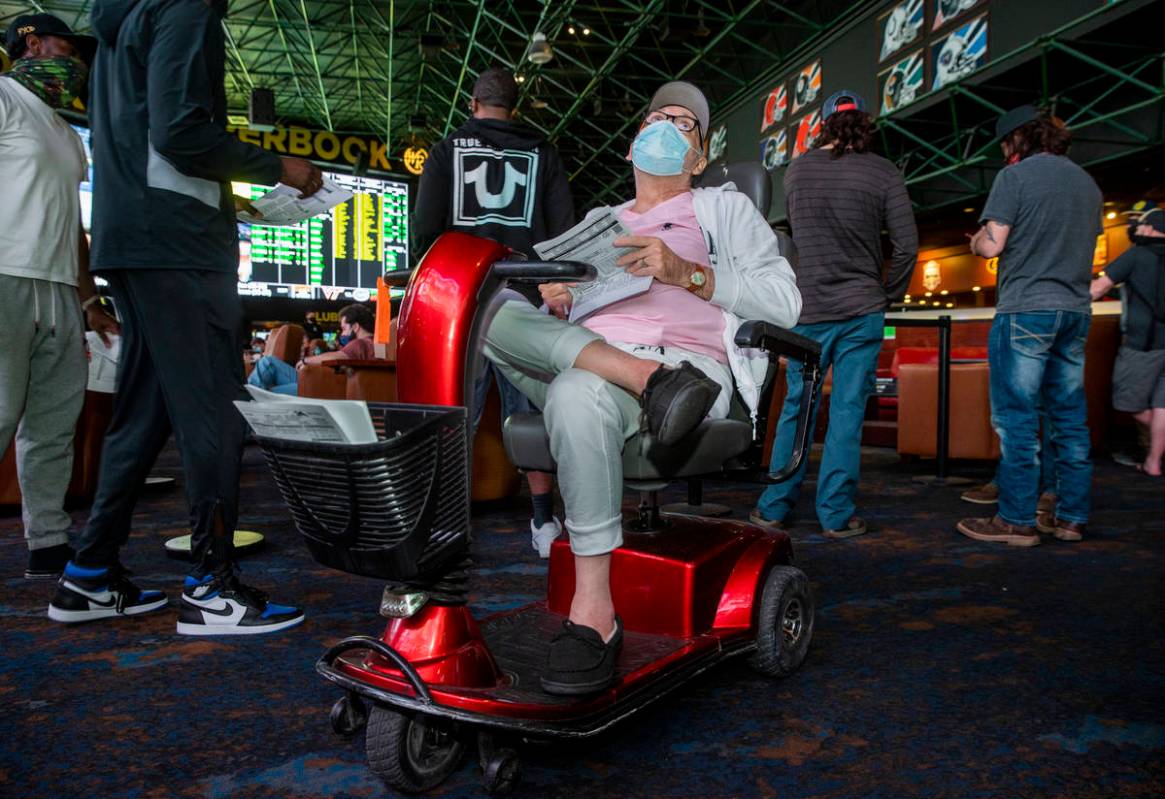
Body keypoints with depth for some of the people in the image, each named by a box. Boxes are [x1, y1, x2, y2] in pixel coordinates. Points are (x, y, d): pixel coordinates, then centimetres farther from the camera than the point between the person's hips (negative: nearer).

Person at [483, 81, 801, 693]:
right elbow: (564, 294, 29)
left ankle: (593, 613, -34)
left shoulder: (725, 209, 22)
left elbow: (784, 303, 7)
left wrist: (686, 272, -7)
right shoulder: (599, 222, 35)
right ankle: (650, 382, -31)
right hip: (580, 358, 4)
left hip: (686, 359, -4)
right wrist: (554, 302, 3)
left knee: (580, 393, -39)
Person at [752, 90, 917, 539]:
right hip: (862, 310, -1)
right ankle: (836, 515, 7)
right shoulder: (883, 174, -2)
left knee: (797, 408, 10)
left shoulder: (796, 171, 5)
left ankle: (774, 507, 16)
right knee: (847, 413, 2)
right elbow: (907, 247, -5)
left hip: (807, 309, 2)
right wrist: (889, 296, 9)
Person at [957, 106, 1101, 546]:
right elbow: (1085, 247, 22)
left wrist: (975, 240, 10)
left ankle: (1017, 521, -3)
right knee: (1071, 419, 9)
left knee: (1016, 419, -4)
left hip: (1026, 311, -7)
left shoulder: (1015, 176, -5)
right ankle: (1072, 518, 14)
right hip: (1076, 311, 7)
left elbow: (991, 245, -11)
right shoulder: (1087, 182, 16)